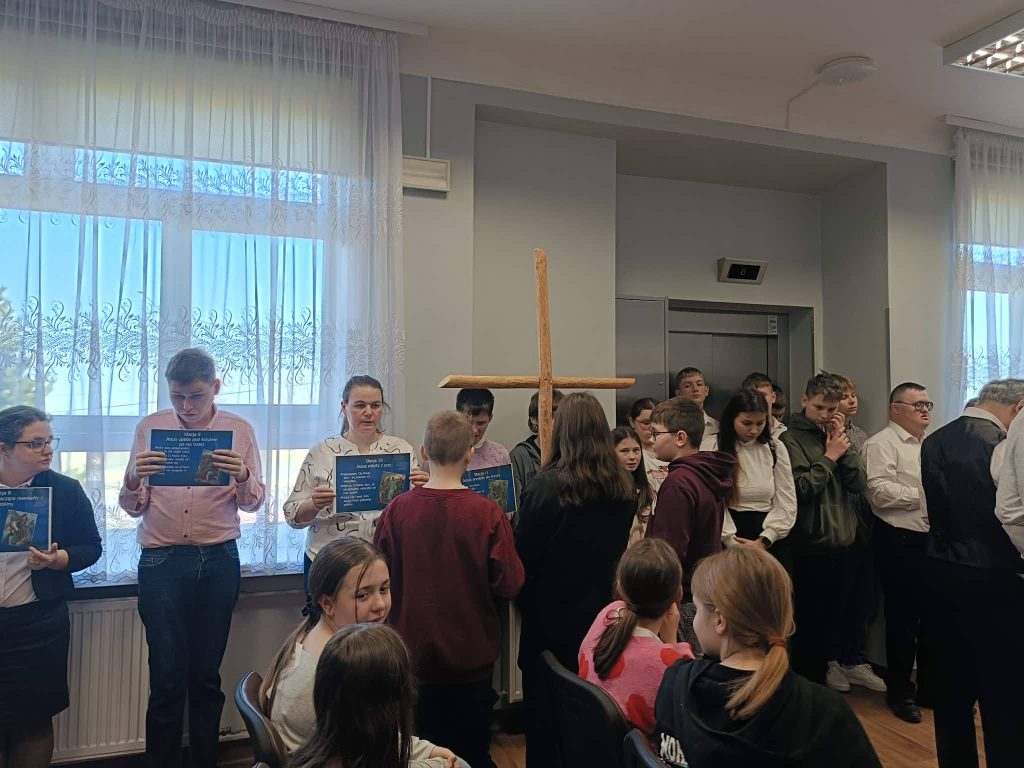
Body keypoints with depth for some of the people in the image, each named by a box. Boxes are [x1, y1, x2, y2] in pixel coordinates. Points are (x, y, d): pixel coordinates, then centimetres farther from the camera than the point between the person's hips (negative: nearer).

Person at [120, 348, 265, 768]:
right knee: (166, 677, 3)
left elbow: (254, 502, 4)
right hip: (161, 562, 0)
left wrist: (242, 477, -18)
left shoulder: (239, 430, 3)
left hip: (218, 561, 0)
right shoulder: (150, 427, 3)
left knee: (206, 675, 10)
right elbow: (132, 507, 4)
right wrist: (133, 479, -18)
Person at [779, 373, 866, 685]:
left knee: (833, 619, 16)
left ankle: (821, 679, 30)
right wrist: (829, 457, -11)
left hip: (842, 542, 7)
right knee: (810, 623, 2)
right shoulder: (792, 439, -8)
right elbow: (801, 489, -17)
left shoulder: (835, 435, 12)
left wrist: (843, 443, -6)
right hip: (811, 545, -6)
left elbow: (858, 484, 3)